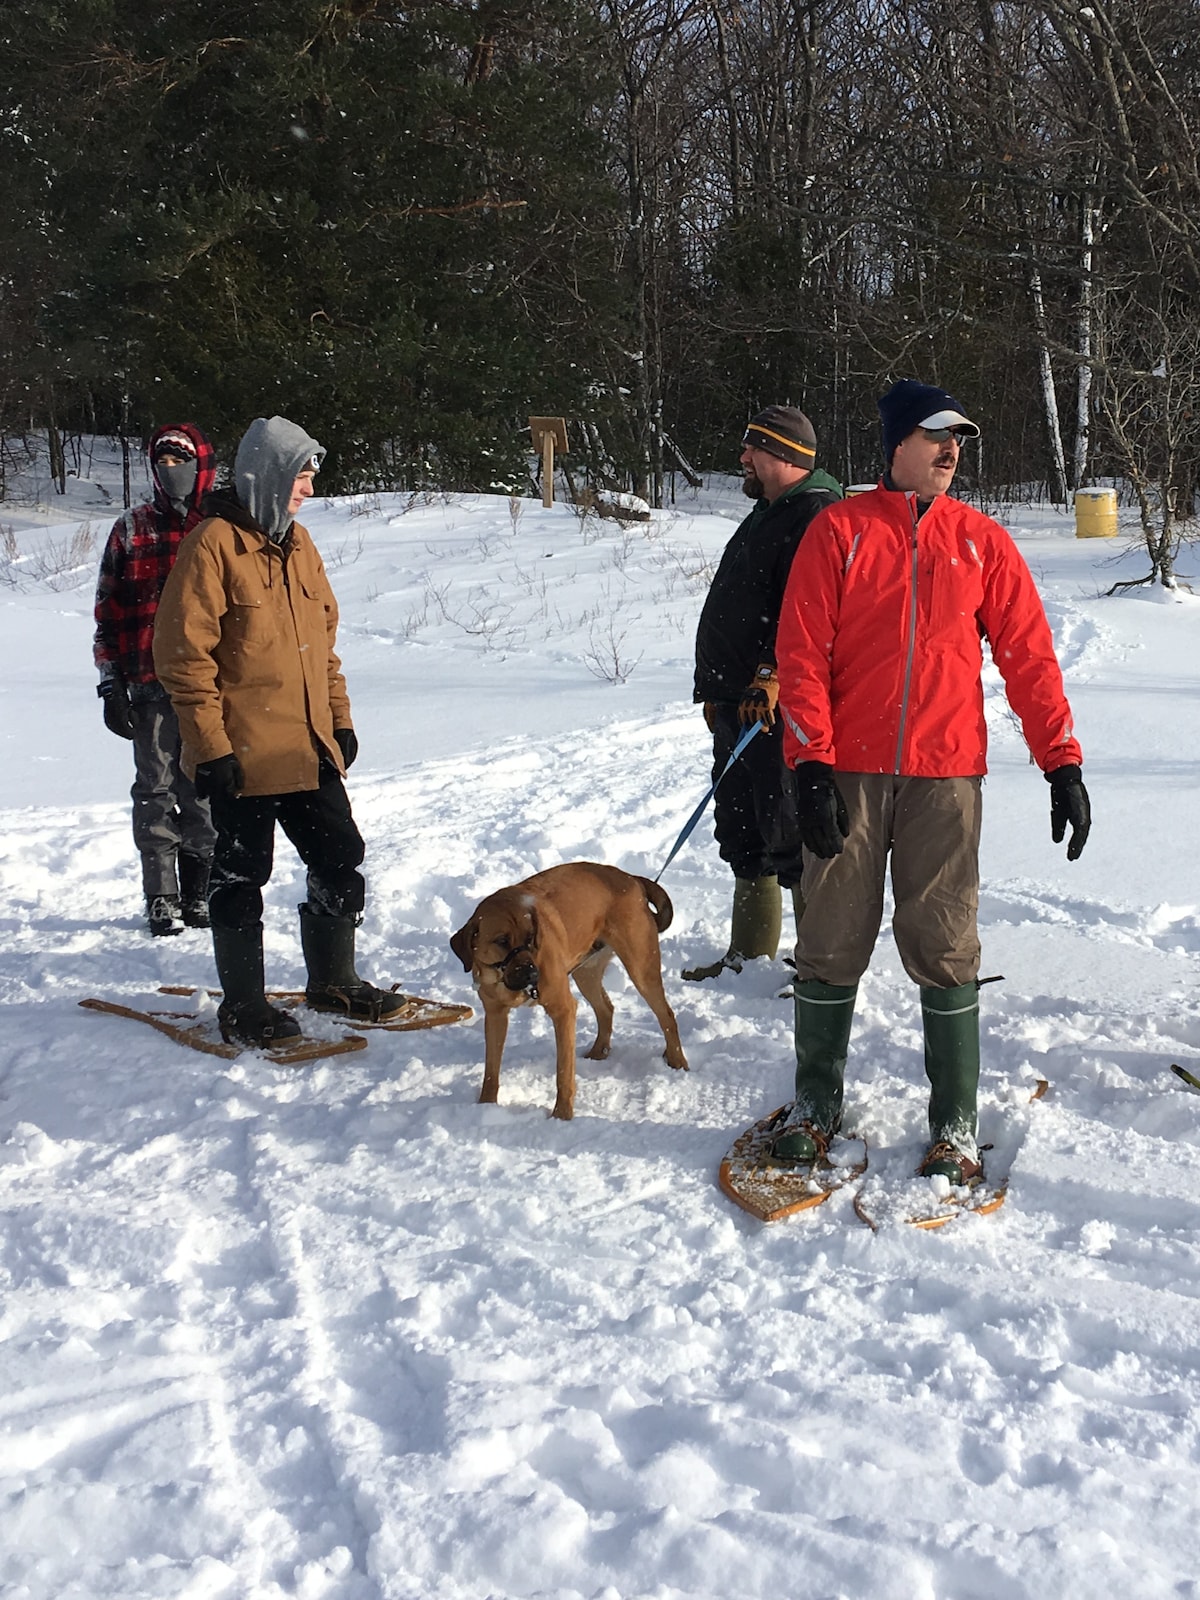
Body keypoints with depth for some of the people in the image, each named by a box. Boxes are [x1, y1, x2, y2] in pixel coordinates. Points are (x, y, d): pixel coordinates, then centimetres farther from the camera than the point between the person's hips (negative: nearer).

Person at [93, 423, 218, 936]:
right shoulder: (131, 529, 11)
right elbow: (108, 610, 10)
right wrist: (110, 683, 3)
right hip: (151, 685, 0)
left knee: (204, 791, 2)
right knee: (156, 789, 0)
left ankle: (198, 895, 14)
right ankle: (161, 900, 8)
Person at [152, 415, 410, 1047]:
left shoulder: (297, 542, 13)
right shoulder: (214, 543, -11)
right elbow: (184, 652, -14)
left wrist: (340, 717, 15)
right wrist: (210, 745, -16)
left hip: (309, 747, 7)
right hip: (242, 752, -7)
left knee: (340, 860, 12)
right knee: (241, 875, 4)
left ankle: (332, 980, 29)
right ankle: (242, 1005, 17)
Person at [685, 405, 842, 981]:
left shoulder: (816, 515, -13)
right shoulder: (768, 513, 20)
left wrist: (772, 677, -33)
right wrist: (716, 688, 26)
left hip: (777, 709, -11)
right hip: (738, 706, 11)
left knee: (791, 837, -5)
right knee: (742, 833, 16)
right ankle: (749, 955, 28)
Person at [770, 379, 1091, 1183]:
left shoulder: (982, 541, 8)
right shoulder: (839, 531, 2)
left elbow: (1029, 657, 6)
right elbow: (802, 655, -2)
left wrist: (1063, 762, -2)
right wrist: (811, 765, -10)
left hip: (945, 776, 1)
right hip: (849, 772, -1)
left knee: (944, 949, 2)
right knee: (832, 944, 6)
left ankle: (956, 1123, 14)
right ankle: (817, 1103, 22)